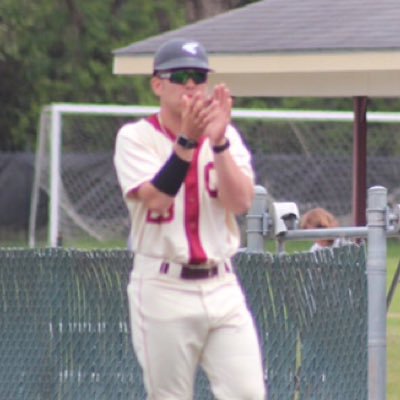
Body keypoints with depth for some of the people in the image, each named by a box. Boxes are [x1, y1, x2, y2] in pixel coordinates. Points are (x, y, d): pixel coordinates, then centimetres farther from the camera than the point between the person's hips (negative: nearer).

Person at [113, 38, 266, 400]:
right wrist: (186, 141, -27)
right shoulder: (136, 137, -1)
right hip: (163, 287, -3)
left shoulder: (226, 135, 9)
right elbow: (157, 200, -18)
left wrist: (218, 142, -18)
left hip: (222, 286, 3)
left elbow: (240, 203, -6)